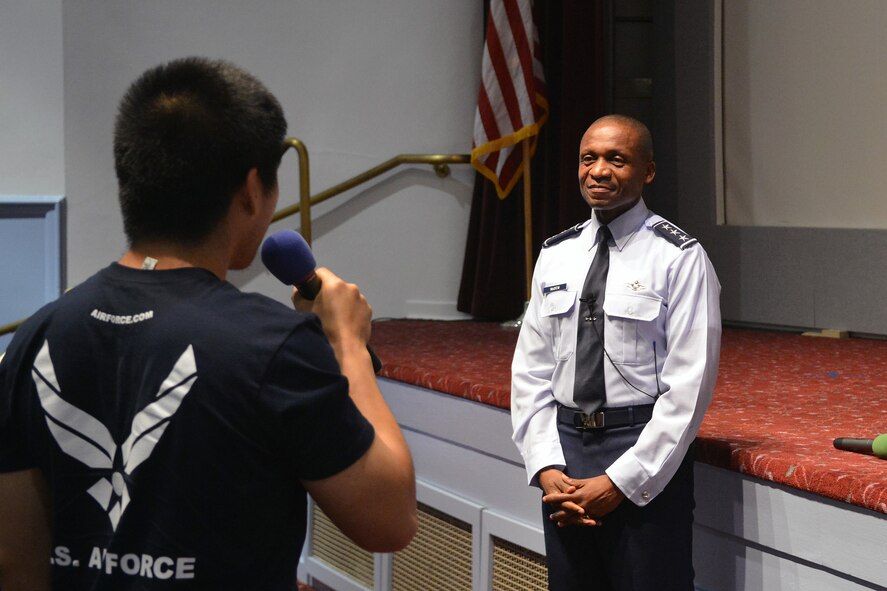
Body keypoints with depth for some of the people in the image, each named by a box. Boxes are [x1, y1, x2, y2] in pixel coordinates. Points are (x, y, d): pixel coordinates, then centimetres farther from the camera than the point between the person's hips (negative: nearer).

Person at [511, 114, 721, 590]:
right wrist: (547, 469, -4)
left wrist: (619, 481, -14)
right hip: (564, 448, 5)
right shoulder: (555, 256, 9)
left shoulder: (680, 259, -7)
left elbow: (688, 386, -11)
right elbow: (530, 371, 9)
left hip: (646, 461, -4)